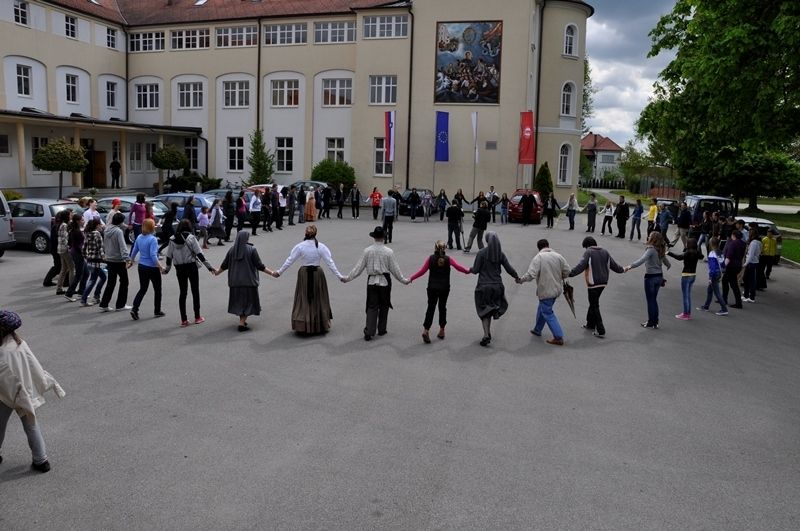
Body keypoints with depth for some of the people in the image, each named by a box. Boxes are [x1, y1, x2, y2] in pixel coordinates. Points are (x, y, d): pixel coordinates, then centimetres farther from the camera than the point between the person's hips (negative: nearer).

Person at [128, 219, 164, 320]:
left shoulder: (139, 237, 2)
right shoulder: (152, 239, -19)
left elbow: (134, 251, 12)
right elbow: (153, 255, -25)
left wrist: (131, 262, 27)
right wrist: (160, 267, -22)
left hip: (141, 267, 6)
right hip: (152, 268, -6)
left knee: (142, 289, 14)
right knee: (157, 289, 12)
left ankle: (134, 309, 0)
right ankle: (157, 311, 21)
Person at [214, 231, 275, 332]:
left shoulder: (232, 250, 1)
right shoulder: (251, 250, -10)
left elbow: (224, 265, 9)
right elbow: (260, 266, -12)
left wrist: (217, 272, 28)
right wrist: (271, 273, -4)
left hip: (235, 281, 4)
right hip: (248, 281, -4)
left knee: (238, 301, 18)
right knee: (248, 301, 4)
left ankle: (242, 321, 24)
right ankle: (242, 323, -3)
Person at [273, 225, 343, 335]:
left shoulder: (299, 246, -7)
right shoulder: (321, 247, -8)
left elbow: (289, 261, -3)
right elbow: (330, 263, -7)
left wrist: (279, 272, 8)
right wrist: (339, 276, -2)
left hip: (304, 274, 0)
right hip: (317, 273, 0)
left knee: (303, 300, 10)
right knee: (319, 299, 12)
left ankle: (302, 326, 10)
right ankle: (320, 325, 18)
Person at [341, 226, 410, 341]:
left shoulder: (367, 251, -5)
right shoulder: (389, 252, -9)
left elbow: (359, 267, -3)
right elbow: (395, 269, -3)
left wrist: (348, 278, 7)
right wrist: (403, 280, 10)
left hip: (371, 282, 1)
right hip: (385, 282, -1)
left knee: (371, 307, 5)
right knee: (384, 306, 15)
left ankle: (369, 332, -3)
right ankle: (381, 330, 24)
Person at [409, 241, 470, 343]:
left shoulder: (430, 259, -6)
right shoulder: (448, 259, -6)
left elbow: (422, 271, -7)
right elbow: (458, 267, -10)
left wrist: (411, 278, 1)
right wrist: (467, 271, 6)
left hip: (432, 288, -1)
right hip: (444, 288, 1)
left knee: (431, 308, 2)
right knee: (442, 307, 14)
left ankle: (426, 329, -12)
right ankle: (442, 330, 20)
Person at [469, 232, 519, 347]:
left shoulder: (481, 253, -11)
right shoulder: (500, 254, 0)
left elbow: (475, 270, -10)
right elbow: (509, 269, 3)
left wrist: (470, 269, 13)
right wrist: (517, 277, 21)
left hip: (483, 286, -3)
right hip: (497, 286, 4)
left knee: (484, 311, 5)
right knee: (490, 309, 20)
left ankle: (486, 335, -8)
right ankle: (488, 333, 23)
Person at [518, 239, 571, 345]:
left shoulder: (538, 258, -14)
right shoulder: (558, 256, 1)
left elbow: (530, 275, -22)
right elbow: (567, 272, 2)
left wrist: (520, 280, -7)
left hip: (546, 291, -7)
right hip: (557, 289, 7)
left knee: (548, 313, 1)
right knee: (542, 309, 24)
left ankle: (558, 337, -2)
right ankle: (537, 329, 38)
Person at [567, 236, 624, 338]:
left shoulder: (588, 252, -10)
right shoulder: (605, 252, 10)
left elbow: (581, 266, -22)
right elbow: (613, 264, 17)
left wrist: (569, 273, -27)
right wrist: (622, 270, 35)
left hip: (593, 283, -7)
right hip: (603, 282, 7)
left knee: (595, 306, 0)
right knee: (593, 303, 22)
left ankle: (600, 331, -2)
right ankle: (590, 324, 34)